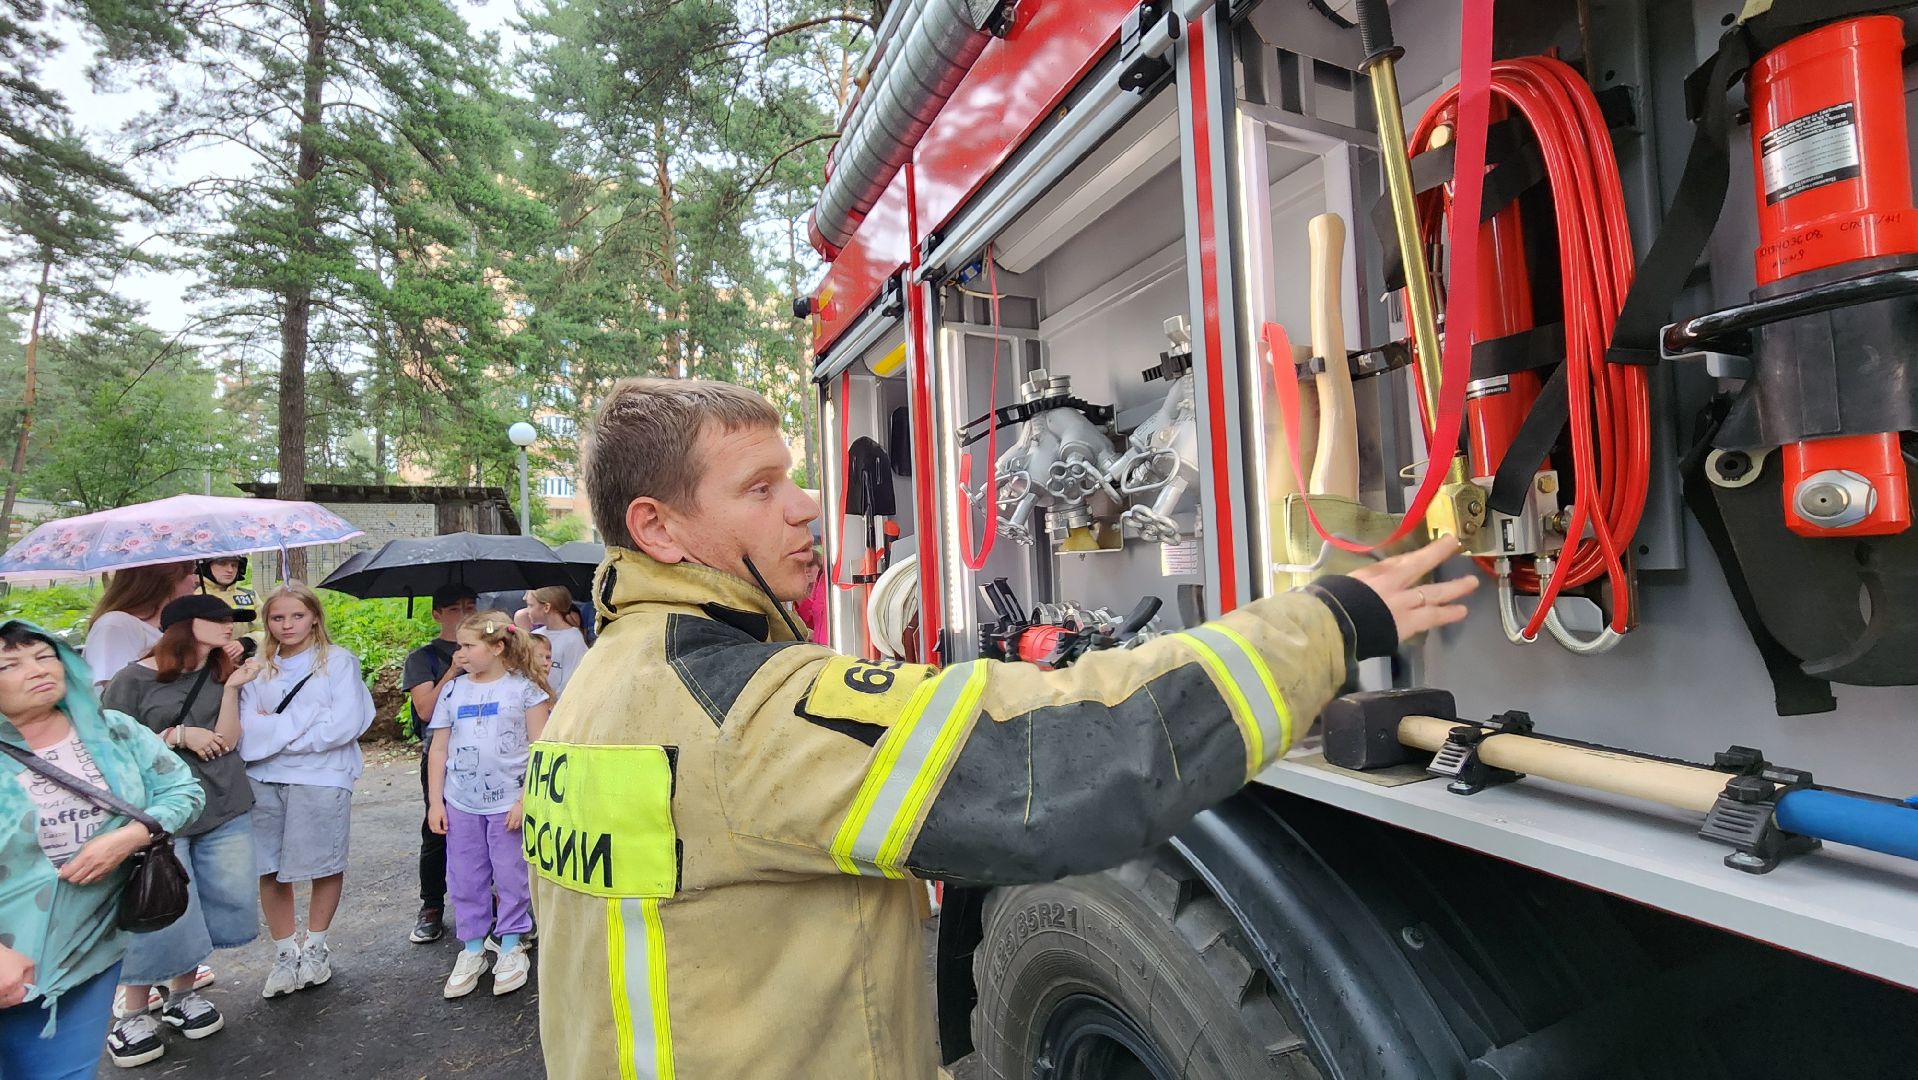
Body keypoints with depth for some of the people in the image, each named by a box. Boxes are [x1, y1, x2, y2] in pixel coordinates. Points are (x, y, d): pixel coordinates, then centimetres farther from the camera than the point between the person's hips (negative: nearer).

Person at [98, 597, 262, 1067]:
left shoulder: (220, 675, 7)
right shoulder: (134, 680, -6)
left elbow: (224, 741, -4)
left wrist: (231, 690, -14)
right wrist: (177, 735, -14)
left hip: (224, 812, 5)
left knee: (216, 907, 8)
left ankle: (183, 994, 27)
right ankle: (132, 1014, 17)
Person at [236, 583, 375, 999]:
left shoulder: (338, 661, -1)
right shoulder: (258, 669, 11)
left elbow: (346, 724, -11)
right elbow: (248, 727, 0)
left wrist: (277, 730, -7)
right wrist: (303, 723, -14)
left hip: (321, 779, -3)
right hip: (264, 780, 3)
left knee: (325, 865, 7)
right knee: (269, 869, 7)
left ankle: (315, 947, 27)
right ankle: (285, 953, 24)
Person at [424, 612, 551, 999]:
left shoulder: (524, 688, -7)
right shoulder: (453, 691, 4)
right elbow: (439, 749, 9)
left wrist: (526, 799, -12)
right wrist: (435, 801, 4)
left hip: (509, 802, -4)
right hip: (461, 804, 4)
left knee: (511, 877, 6)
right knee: (465, 878, 12)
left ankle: (511, 948, 21)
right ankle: (472, 950, 26)